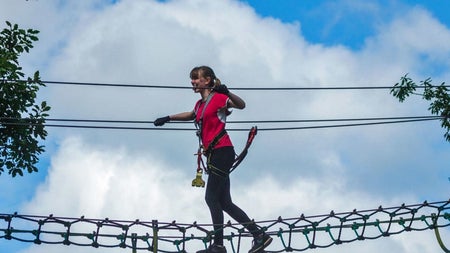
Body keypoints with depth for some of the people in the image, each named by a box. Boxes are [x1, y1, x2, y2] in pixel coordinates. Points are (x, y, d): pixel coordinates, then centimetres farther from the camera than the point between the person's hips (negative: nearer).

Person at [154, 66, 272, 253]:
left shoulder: (218, 98, -6)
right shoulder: (200, 104, 18)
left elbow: (241, 105, -23)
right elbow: (191, 115, 41)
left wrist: (227, 92, -39)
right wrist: (168, 118, 45)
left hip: (222, 152, -9)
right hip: (213, 154, 9)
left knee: (211, 198, -10)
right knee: (224, 202, 7)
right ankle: (259, 235, 10)